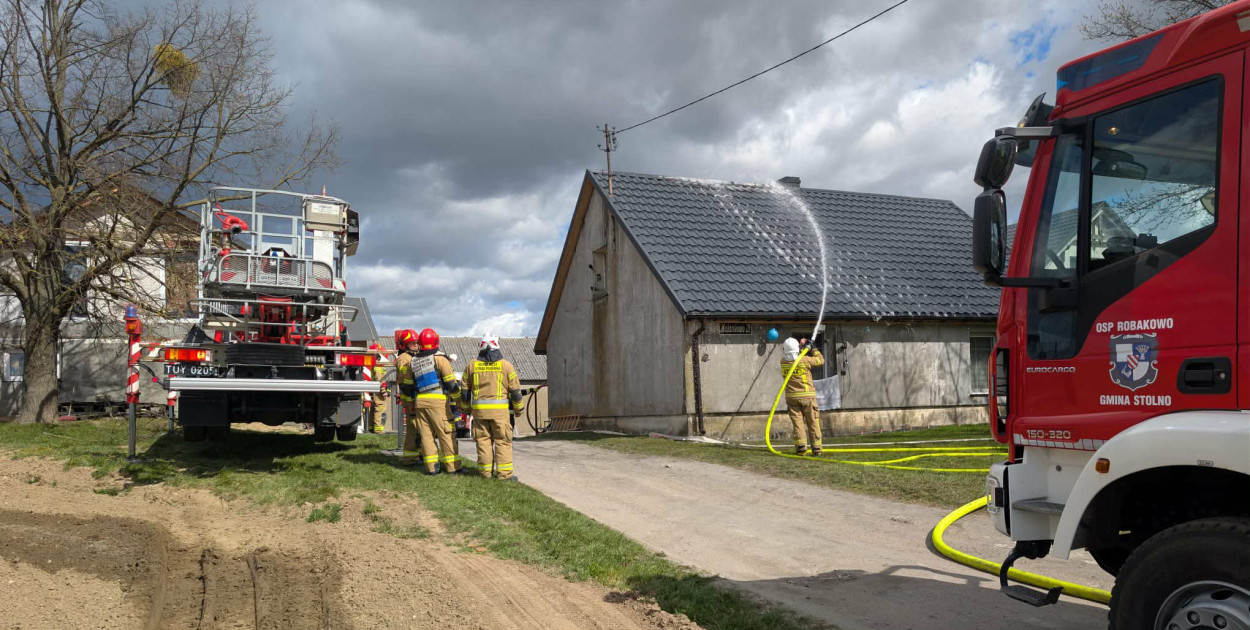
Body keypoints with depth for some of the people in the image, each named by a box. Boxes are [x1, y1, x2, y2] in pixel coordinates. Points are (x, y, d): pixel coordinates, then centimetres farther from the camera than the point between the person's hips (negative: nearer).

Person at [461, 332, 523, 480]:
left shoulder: (472, 365, 7)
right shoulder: (505, 365, 0)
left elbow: (465, 390, 11)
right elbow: (515, 390, 2)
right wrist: (518, 408, 14)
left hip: (479, 409, 2)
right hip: (500, 409, -2)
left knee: (483, 440, 9)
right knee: (502, 440, 1)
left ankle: (485, 471, 12)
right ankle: (504, 472, 0)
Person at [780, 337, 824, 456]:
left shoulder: (783, 362, -2)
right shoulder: (805, 360, -12)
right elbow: (821, 360, 3)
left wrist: (801, 345, 22)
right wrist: (813, 349, 14)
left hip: (792, 397, 2)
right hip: (807, 396, -2)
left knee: (797, 422, 2)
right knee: (813, 423, 7)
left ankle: (801, 447, -11)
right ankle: (816, 448, 7)